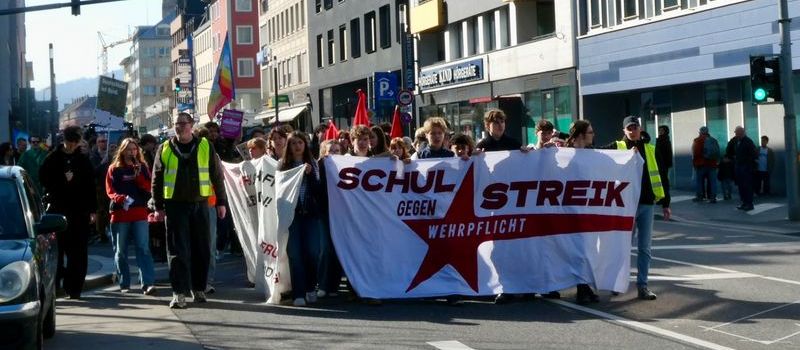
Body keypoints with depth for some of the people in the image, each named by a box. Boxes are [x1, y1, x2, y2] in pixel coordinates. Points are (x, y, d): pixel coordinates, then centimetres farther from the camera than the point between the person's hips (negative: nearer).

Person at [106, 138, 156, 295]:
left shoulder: (143, 167, 11)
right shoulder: (114, 169, 7)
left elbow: (148, 188, 2)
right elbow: (110, 190, 0)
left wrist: (138, 174, -11)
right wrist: (121, 198, -19)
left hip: (140, 213, 0)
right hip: (119, 213, 0)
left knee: (143, 249, -9)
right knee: (120, 251, 6)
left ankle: (148, 283, -15)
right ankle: (124, 284, 15)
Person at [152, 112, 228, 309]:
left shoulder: (205, 146, 5)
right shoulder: (165, 149, 5)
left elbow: (217, 175, 8)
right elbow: (157, 179, 8)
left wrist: (221, 202, 5)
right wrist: (158, 206, 3)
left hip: (200, 204, 1)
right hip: (175, 205, -1)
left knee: (201, 249, 7)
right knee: (178, 250, -5)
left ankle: (198, 288, 21)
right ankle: (179, 293, -5)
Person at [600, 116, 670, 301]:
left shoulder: (650, 150, 11)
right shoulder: (617, 148, 2)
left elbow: (659, 177, 13)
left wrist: (665, 204, 12)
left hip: (647, 204, 3)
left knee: (644, 247, 4)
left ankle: (642, 285, 9)